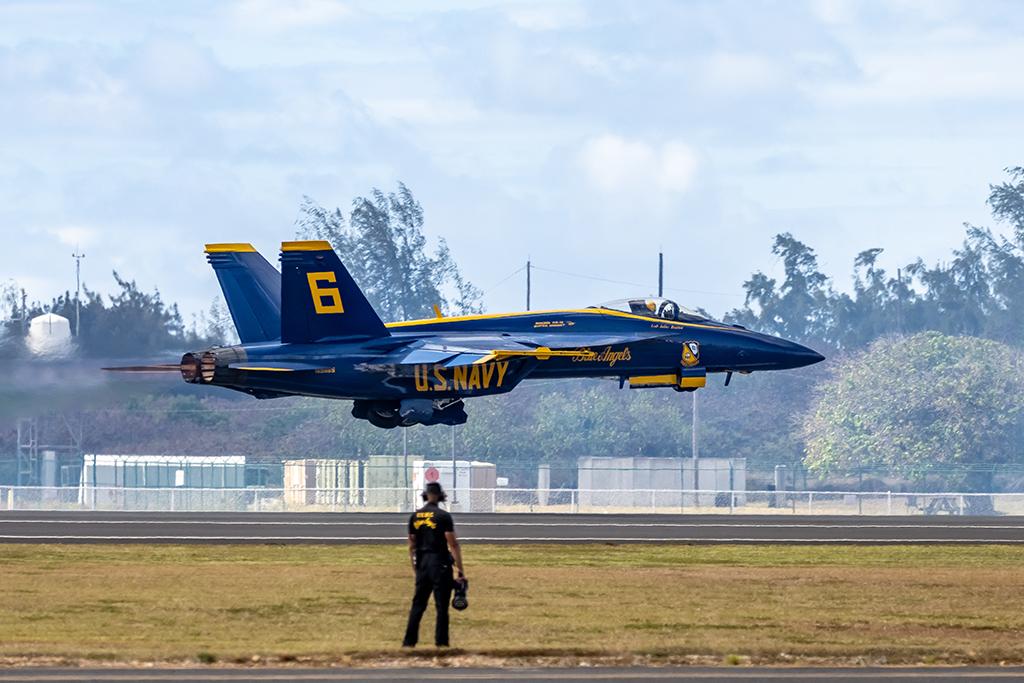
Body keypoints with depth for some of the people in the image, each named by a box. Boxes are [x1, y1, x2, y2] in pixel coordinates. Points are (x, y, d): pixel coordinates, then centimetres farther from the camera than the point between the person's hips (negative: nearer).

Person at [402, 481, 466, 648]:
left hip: (422, 564, 5)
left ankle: (409, 641, 8)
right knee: (442, 605, 1)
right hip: (440, 564, -5)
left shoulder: (415, 516, 6)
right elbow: (453, 544, -12)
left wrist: (415, 569, 21)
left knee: (418, 604, 10)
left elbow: (412, 545, 11)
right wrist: (461, 570, -9)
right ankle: (441, 642, 2)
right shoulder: (443, 516, -9)